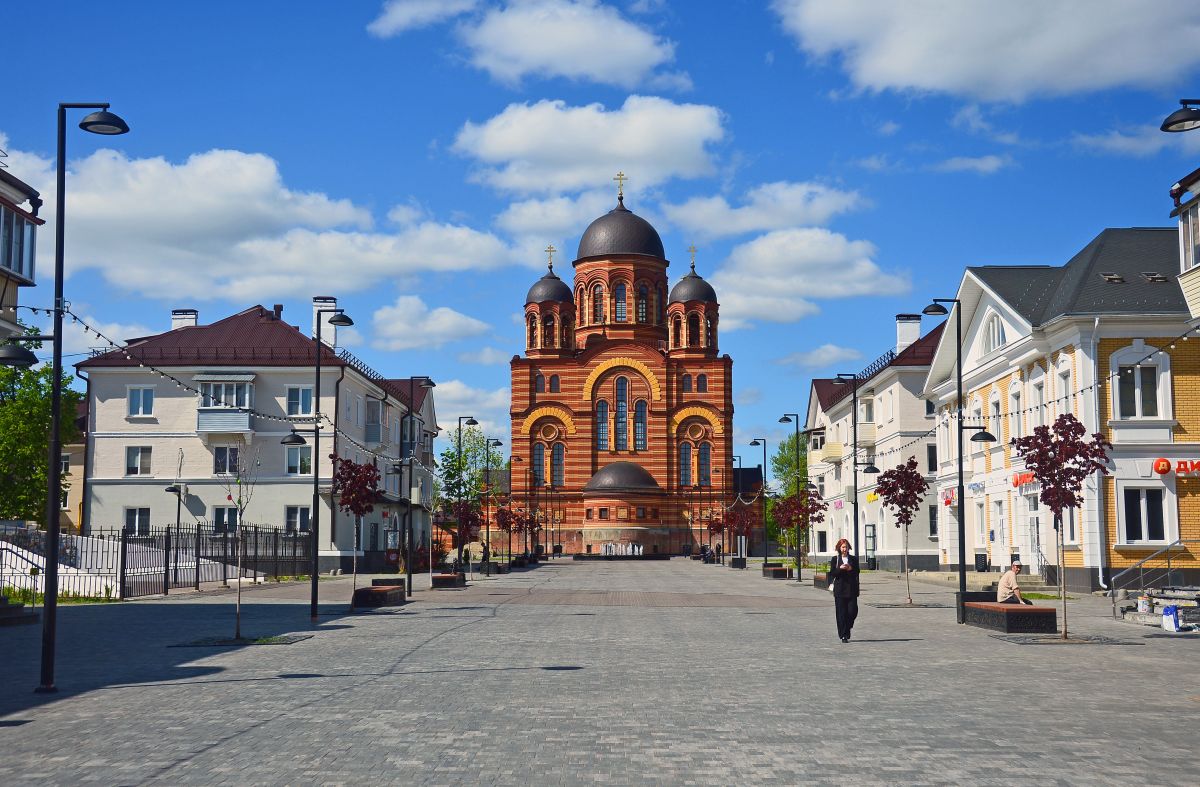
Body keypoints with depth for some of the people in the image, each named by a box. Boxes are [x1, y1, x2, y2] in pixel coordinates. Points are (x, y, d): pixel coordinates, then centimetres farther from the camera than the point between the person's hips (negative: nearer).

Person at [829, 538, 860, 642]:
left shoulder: (854, 559, 10)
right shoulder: (835, 559, 6)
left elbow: (857, 573, 6)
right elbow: (832, 574, 0)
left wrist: (851, 569, -13)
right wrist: (840, 568, -17)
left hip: (852, 589, 1)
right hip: (840, 590, -1)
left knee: (853, 611, -5)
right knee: (841, 613, -3)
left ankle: (847, 629, 23)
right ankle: (843, 635, 3)